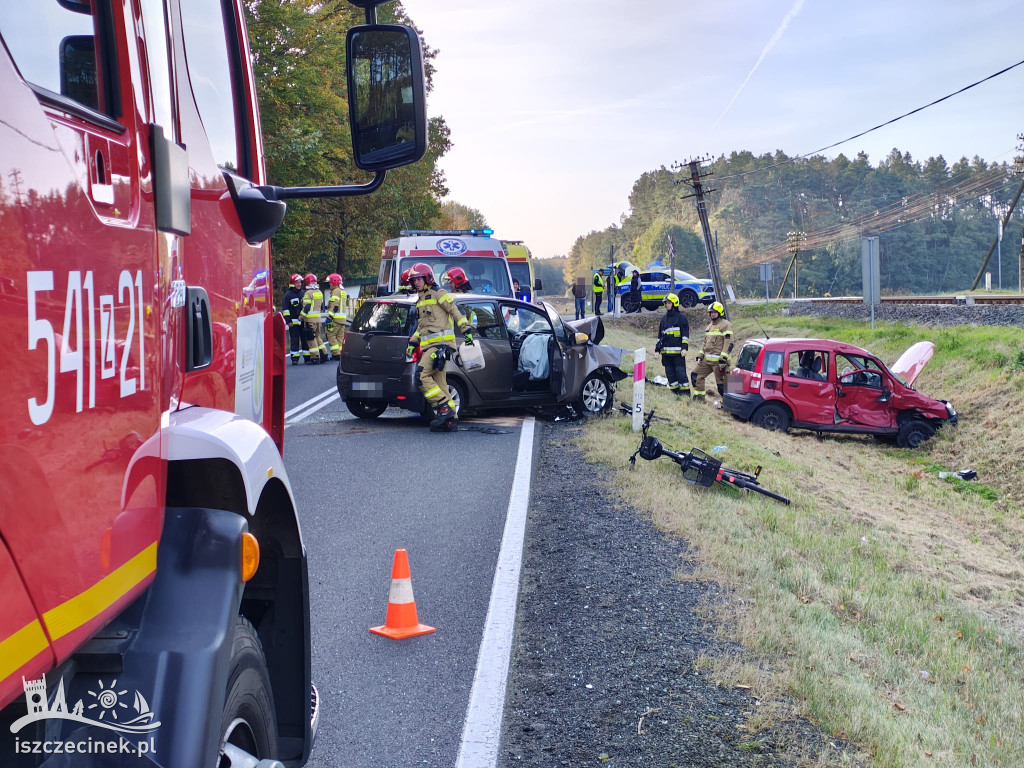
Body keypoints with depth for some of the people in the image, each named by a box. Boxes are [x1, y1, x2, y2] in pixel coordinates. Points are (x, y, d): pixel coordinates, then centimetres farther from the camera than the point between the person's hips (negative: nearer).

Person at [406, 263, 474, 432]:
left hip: (440, 343, -9)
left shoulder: (438, 294, -2)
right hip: (428, 346, 9)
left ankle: (444, 408, -17)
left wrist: (466, 331, -14)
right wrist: (413, 343, 22)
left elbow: (455, 312, -7)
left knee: (421, 375, -20)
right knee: (439, 384, 5)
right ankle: (450, 420, 7)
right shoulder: (420, 300, 24)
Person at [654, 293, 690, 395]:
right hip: (666, 351, 7)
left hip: (677, 352, -7)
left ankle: (685, 392, -4)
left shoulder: (681, 317, 0)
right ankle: (676, 391, 12)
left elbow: (685, 334, -4)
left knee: (680, 372, -8)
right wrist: (658, 345, 15)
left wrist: (684, 347, -12)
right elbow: (660, 334, 25)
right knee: (670, 373, 6)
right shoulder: (664, 319, 19)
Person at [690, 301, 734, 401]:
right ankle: (698, 398, 16)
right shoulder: (709, 326, 20)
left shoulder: (726, 325, -8)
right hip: (706, 359, 9)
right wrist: (700, 356, 17)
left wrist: (723, 359, -20)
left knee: (721, 383, -7)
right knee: (696, 376, 8)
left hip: (718, 360, -9)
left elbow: (729, 343, -14)